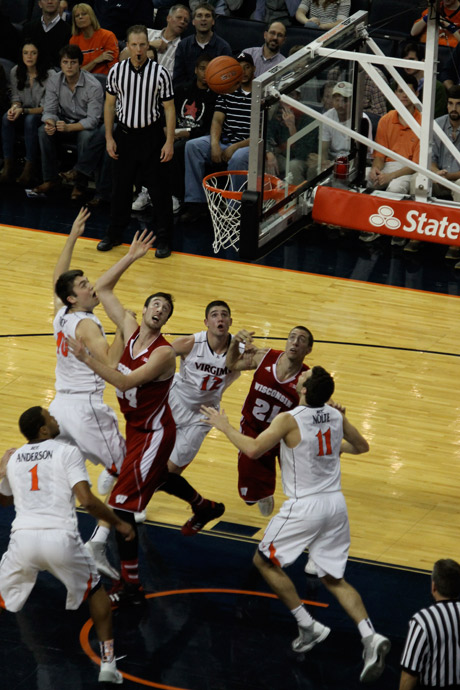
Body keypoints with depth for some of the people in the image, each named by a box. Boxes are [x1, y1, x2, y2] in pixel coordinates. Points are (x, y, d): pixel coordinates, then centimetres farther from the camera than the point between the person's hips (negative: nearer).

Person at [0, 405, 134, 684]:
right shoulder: (68, 452, 3)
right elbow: (87, 500, -7)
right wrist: (118, 523, 5)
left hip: (23, 538, 2)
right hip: (61, 538, -2)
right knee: (95, 588, 24)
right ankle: (108, 663, 18)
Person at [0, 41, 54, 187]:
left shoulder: (49, 75, -16)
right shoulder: (15, 72, -2)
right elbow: (16, 97, 6)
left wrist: (24, 111, -28)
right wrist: (15, 107, -19)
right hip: (24, 112, 4)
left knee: (30, 120, -38)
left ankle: (30, 167, -32)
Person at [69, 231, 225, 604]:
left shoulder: (164, 353, -27)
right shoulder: (129, 327, -7)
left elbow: (126, 382, -39)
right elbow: (102, 288, -3)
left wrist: (87, 358, -45)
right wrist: (132, 257, -10)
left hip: (153, 432, -9)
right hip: (137, 426, 9)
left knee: (121, 504, -12)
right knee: (157, 476, 36)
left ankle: (130, 585, -7)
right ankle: (205, 508, 64)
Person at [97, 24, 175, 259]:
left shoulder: (160, 73, -10)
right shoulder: (117, 71, -3)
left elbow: (169, 108, -6)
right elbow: (110, 104, 6)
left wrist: (170, 142, -10)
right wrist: (109, 137, 1)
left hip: (151, 136, -2)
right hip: (124, 134, 2)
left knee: (159, 189, 1)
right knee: (120, 186, 12)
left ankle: (164, 239, 11)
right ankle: (115, 234, 27)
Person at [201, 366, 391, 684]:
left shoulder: (290, 420, -16)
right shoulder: (336, 416, 3)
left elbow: (253, 449, -23)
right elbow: (362, 446, 19)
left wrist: (225, 426, -8)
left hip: (305, 506, -6)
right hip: (336, 503, 6)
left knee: (265, 562, 15)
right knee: (334, 579, 14)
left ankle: (309, 627, 10)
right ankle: (371, 637, -6)